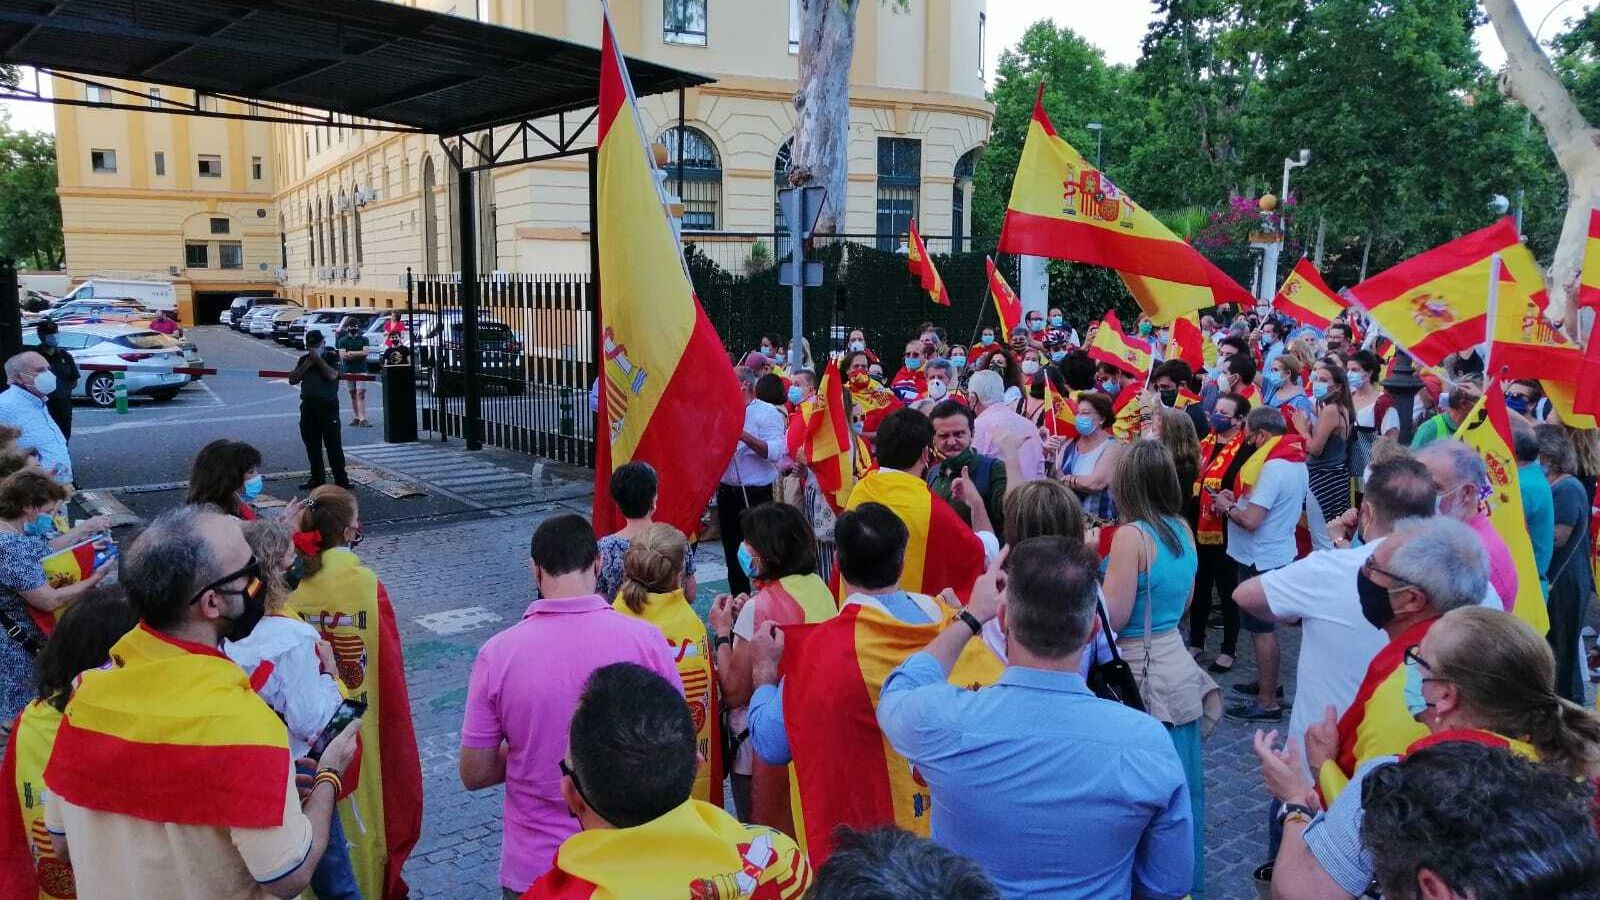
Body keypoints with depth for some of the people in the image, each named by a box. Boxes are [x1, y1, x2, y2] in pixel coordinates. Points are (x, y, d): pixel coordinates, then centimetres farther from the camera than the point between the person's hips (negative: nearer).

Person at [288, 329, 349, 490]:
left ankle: (341, 479, -4)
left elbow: (332, 375, -17)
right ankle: (317, 478, 17)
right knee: (312, 445, 8)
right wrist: (307, 363, -4)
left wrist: (318, 359, -12)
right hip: (308, 405, 5)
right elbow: (292, 380, 5)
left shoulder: (332, 357, 1)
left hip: (328, 406, -5)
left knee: (334, 444, -6)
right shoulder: (304, 359, 14)